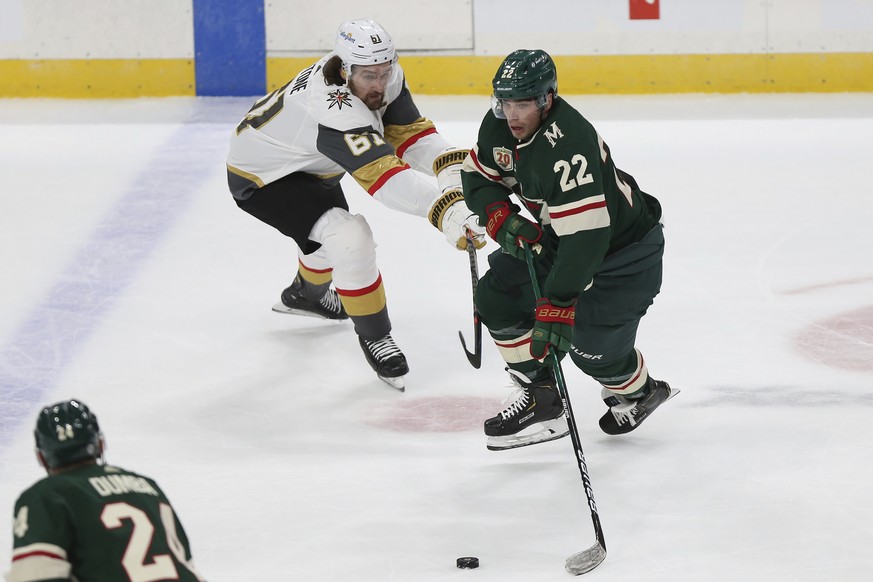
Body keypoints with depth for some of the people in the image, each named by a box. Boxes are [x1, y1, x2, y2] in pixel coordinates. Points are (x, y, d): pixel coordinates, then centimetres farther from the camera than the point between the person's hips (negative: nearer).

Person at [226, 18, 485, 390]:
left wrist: (453, 168, -34)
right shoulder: (336, 113, -42)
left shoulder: (384, 77, -17)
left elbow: (410, 133, -15)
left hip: (304, 164, 9)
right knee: (350, 238, -25)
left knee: (335, 230, 31)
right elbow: (386, 178, -51)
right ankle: (373, 337, -6)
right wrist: (445, 211, -62)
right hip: (260, 177, -9)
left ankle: (307, 293, 64)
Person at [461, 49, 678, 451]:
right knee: (496, 297, -1)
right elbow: (478, 176, 5)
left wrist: (556, 306, -44)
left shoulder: (568, 146, -38)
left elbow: (585, 237, -42)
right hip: (555, 234, 8)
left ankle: (639, 392, 22)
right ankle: (540, 398, 9)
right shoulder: (500, 125, -12)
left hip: (624, 247, -8)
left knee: (590, 345, -11)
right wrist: (502, 219, -16)